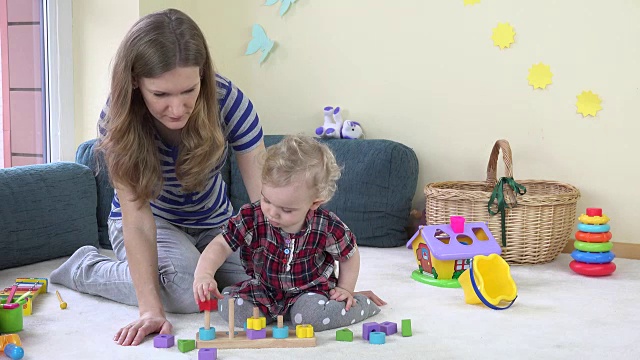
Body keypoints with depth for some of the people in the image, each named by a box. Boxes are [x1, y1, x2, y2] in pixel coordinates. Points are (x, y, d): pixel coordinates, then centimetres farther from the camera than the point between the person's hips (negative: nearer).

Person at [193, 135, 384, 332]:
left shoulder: (327, 226, -21)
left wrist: (345, 290, -2)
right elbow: (221, 245, -21)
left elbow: (350, 254, -2)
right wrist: (204, 274, -38)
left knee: (312, 315, -33)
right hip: (264, 290, 2)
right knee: (229, 305, -22)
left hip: (312, 289, -2)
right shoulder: (251, 218, -20)